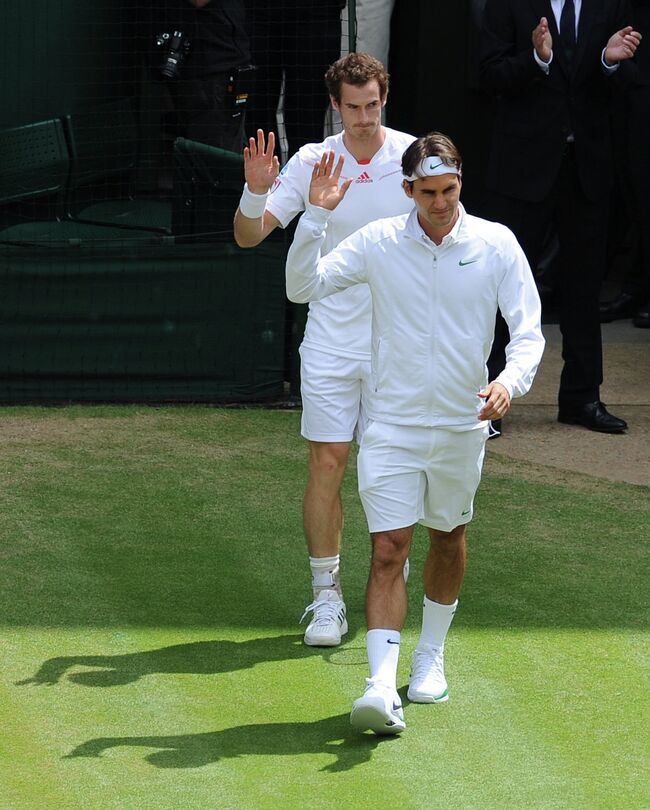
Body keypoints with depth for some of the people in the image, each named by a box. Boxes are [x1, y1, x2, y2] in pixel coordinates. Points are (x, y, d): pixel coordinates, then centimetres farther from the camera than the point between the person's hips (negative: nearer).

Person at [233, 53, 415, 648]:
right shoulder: (311, 162, -2)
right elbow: (248, 237, -2)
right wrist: (256, 191, -23)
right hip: (331, 341, 0)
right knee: (327, 463, -3)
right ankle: (327, 597, 3)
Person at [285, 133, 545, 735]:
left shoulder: (496, 245, -5)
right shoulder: (377, 243, -5)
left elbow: (528, 332, -4)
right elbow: (302, 288, -5)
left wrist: (510, 382, -24)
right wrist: (316, 216, -16)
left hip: (461, 426, 2)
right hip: (391, 426, -2)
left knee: (448, 538, 18)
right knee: (388, 550, -11)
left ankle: (431, 657, 39)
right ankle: (383, 688, -18)